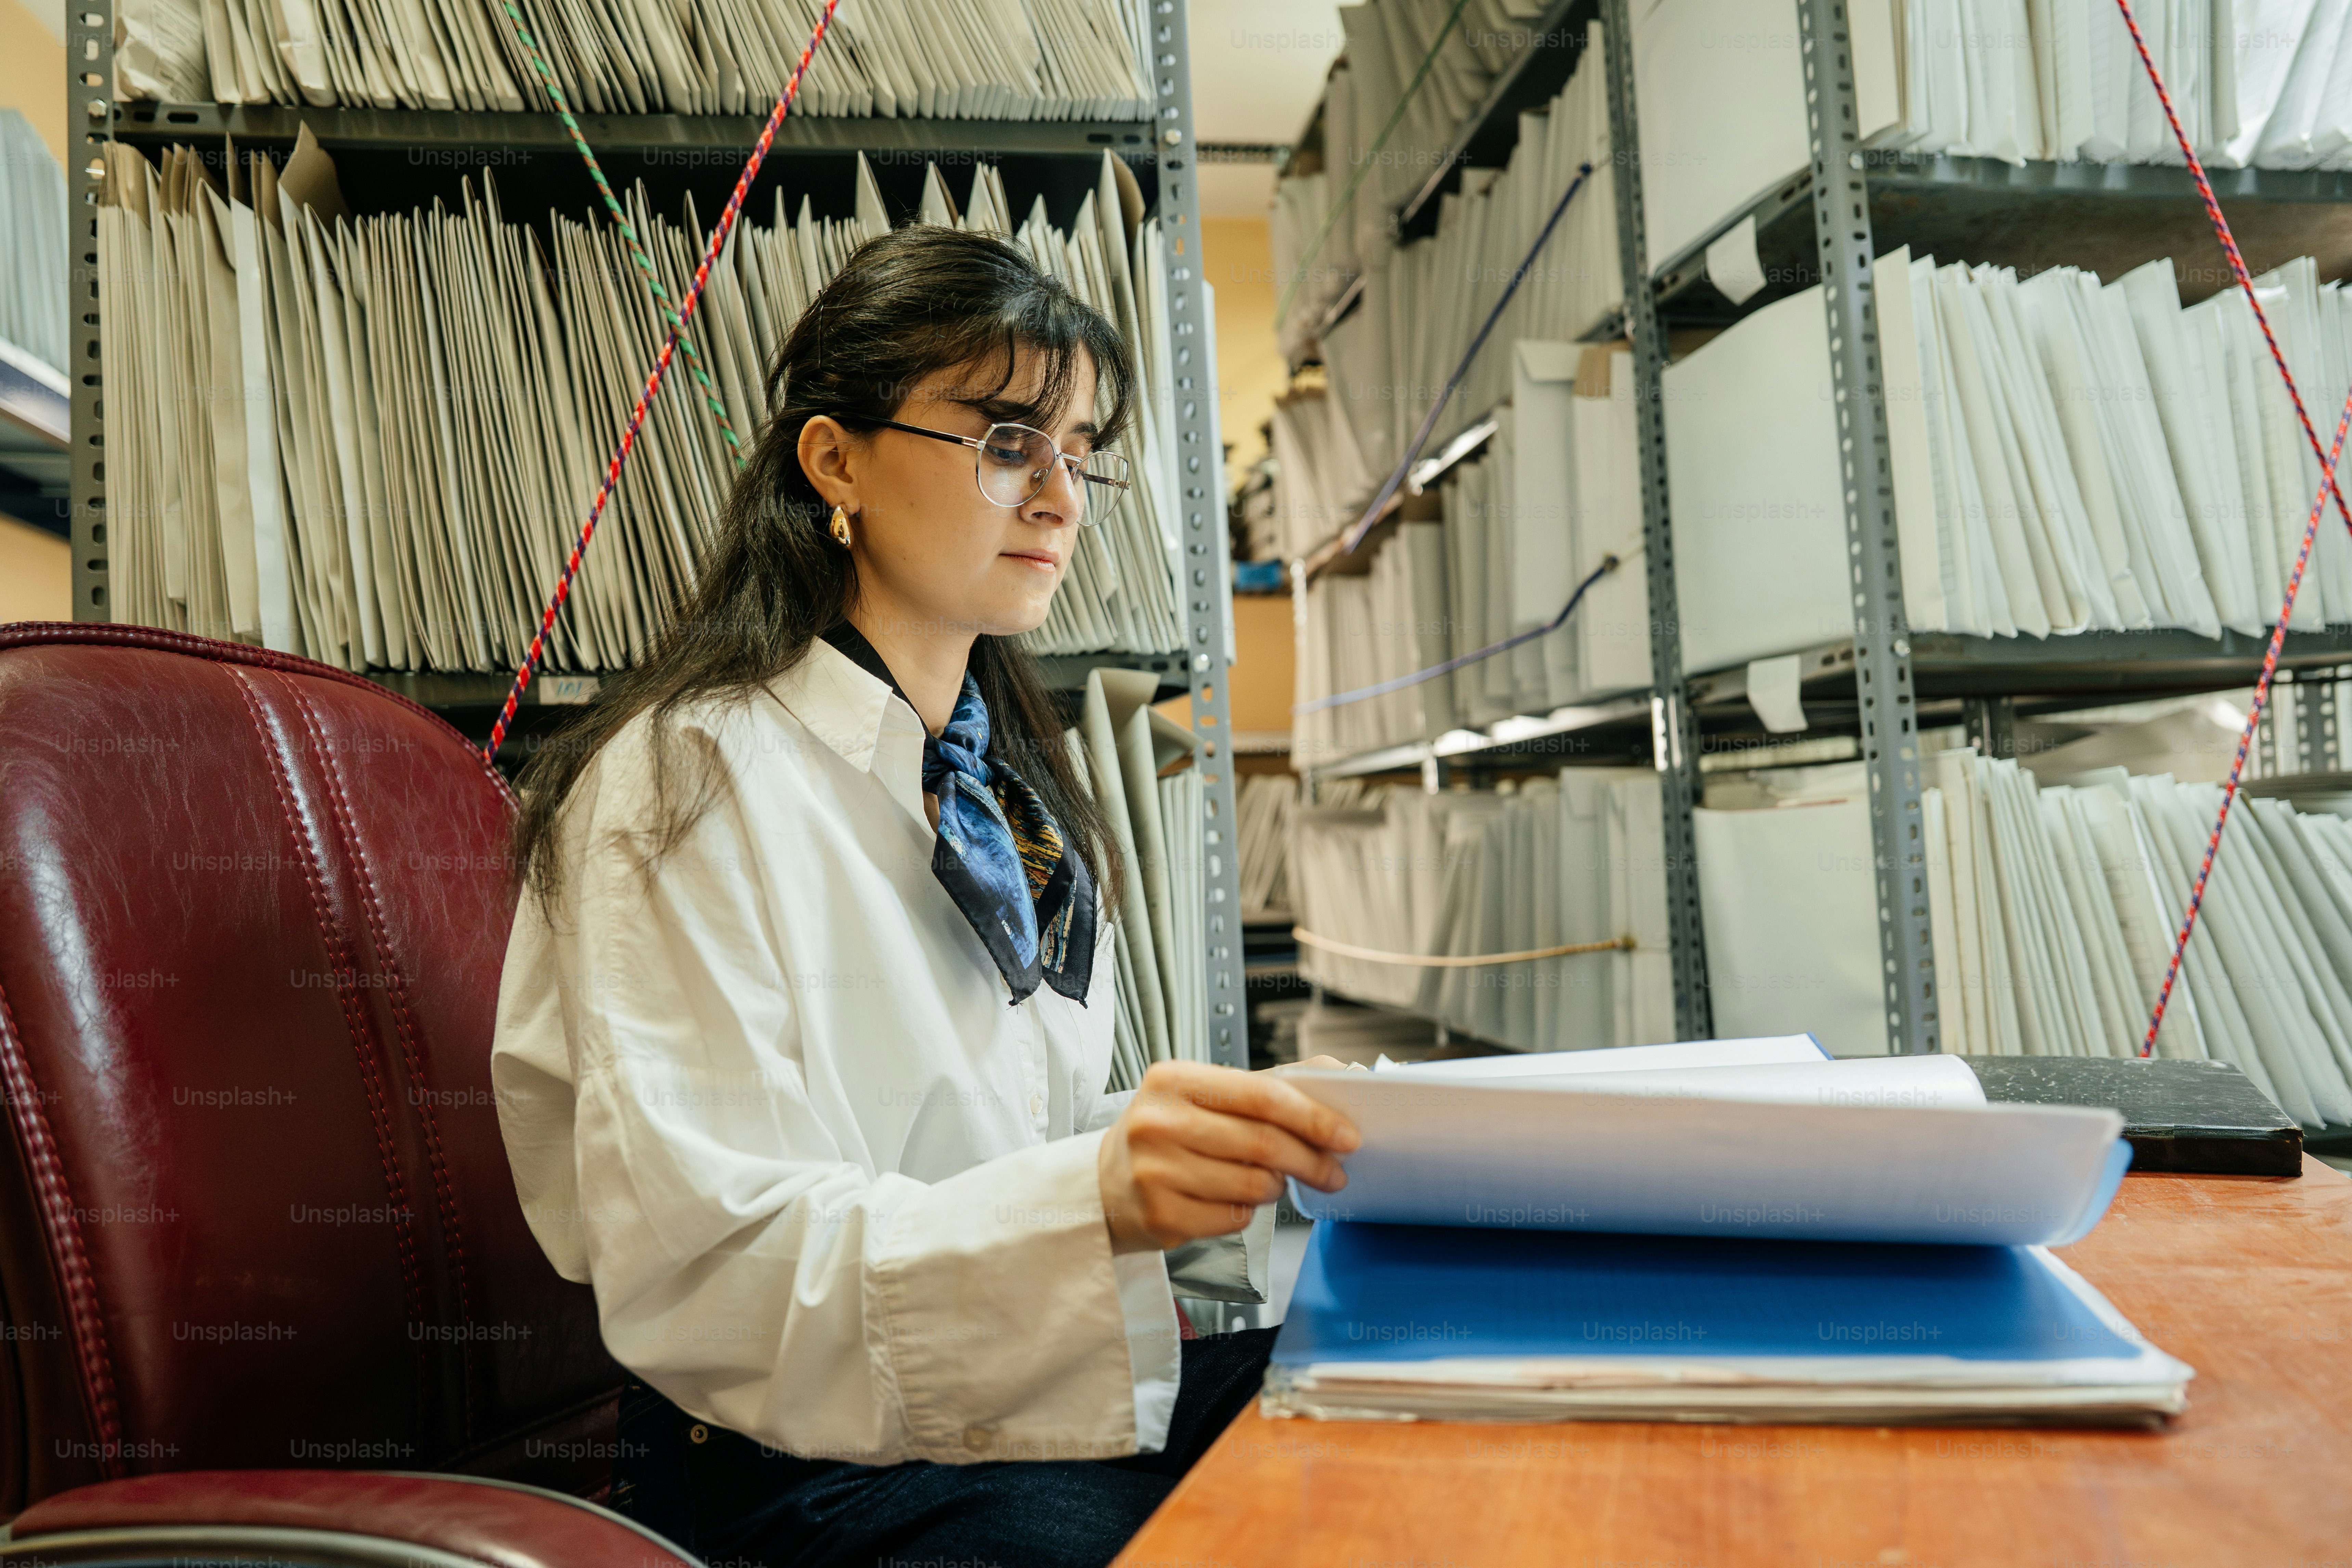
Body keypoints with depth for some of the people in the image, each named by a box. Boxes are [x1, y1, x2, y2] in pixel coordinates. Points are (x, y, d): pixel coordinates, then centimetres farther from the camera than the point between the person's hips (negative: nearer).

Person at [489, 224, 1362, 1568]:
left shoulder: (1019, 780, 15)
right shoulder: (692, 780, -12)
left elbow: (1036, 1138, 13)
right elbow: (692, 1269, -20)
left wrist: (1259, 1150, -5)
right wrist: (1090, 1198, -34)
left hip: (1042, 1395, 7)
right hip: (805, 1460, -7)